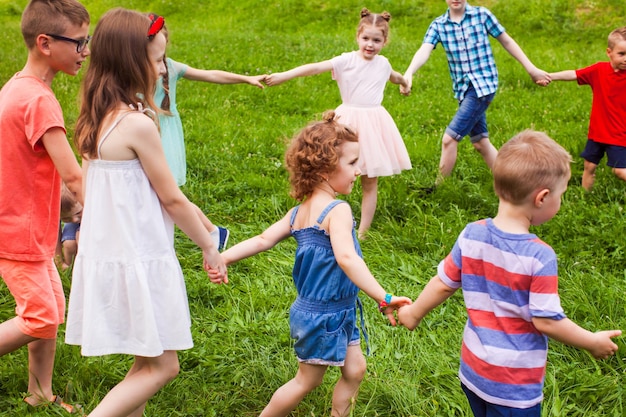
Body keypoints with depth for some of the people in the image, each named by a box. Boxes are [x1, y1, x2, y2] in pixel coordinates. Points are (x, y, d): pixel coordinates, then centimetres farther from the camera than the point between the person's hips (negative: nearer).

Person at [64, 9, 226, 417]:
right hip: (139, 259, -9)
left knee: (147, 362, 19)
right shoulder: (137, 124, -19)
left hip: (108, 254, 9)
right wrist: (210, 247, 1)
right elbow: (173, 199, -12)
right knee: (162, 365, 2)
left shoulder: (95, 120, 6)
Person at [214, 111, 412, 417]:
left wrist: (223, 257, -5)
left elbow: (263, 239, -5)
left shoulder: (300, 211, 3)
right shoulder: (337, 210, -24)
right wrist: (384, 298, -43)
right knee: (307, 381, 11)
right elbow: (346, 258, -38)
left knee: (355, 370, 17)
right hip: (323, 316, -8)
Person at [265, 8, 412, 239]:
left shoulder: (383, 64, 7)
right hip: (349, 123, -3)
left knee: (370, 182, 6)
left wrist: (406, 82, 54)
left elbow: (394, 77, 32)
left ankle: (362, 232, 14)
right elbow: (315, 67, -24)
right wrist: (284, 75, -37)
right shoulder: (346, 60, -9)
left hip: (373, 124, 4)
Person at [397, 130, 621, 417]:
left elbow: (443, 284, 1)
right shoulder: (540, 257, -24)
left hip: (472, 369, 6)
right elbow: (546, 321, -20)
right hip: (515, 385, -6)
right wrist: (594, 342, -5)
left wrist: (414, 313, 18)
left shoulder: (471, 236, -9)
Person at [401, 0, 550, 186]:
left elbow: (507, 41, 6)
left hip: (483, 86, -5)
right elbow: (424, 51, -14)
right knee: (480, 142, 14)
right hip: (463, 90, 5)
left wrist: (531, 69, 7)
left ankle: (437, 189, 2)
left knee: (449, 138, -11)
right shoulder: (438, 25, 2)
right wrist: (409, 73, -34)